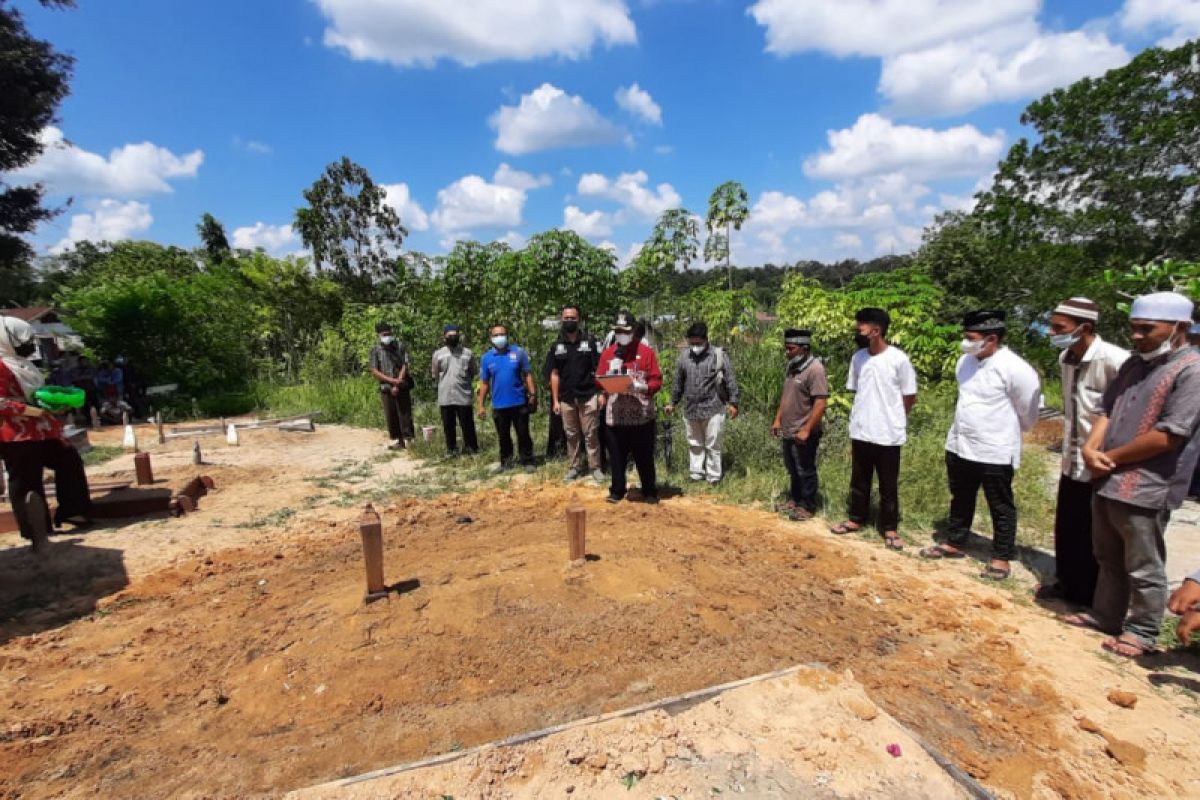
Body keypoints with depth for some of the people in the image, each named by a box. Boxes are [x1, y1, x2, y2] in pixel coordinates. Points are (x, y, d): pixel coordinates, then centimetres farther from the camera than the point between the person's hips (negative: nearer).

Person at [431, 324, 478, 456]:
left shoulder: (468, 353, 0)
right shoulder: (438, 354, 3)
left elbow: (473, 373, 11)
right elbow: (435, 375, 13)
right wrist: (445, 385, 13)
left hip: (463, 396, -1)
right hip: (445, 397, 1)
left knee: (467, 424, 5)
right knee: (448, 425, 9)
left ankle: (471, 447, 19)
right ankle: (451, 448, 22)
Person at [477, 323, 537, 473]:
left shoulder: (518, 352, -2)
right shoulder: (486, 358, 2)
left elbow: (527, 375, 1)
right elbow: (484, 383, 6)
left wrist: (533, 394, -6)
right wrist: (480, 404, 4)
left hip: (519, 402, -2)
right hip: (499, 404, 2)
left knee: (523, 434, 6)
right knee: (503, 436, 13)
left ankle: (527, 461, 18)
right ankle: (505, 462, 27)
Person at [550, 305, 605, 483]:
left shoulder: (590, 342, 0)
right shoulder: (557, 346, 8)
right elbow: (555, 375, 9)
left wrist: (601, 393, -7)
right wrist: (555, 400, 4)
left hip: (588, 396, -3)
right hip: (566, 398, 3)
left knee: (591, 434, 1)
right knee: (571, 435, 10)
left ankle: (595, 467, 10)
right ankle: (574, 467, 21)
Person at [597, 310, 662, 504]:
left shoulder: (646, 351, 0)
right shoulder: (607, 353, 9)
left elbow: (656, 381, -4)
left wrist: (641, 387, -21)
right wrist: (611, 373, -13)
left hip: (642, 415, -2)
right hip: (615, 415, 2)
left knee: (644, 456, 7)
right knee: (616, 455, 8)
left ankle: (650, 491, 20)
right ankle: (617, 490, 22)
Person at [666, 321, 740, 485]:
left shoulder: (718, 356, -6)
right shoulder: (684, 357, 5)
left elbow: (730, 381, -4)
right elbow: (678, 383, 16)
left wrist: (733, 403, -8)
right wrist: (673, 403, 20)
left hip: (713, 410, -4)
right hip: (691, 410, 4)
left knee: (712, 445, 3)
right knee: (694, 444, 14)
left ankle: (713, 478, 15)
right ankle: (696, 474, 26)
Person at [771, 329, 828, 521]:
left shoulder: (815, 369, -19)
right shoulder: (791, 367, 9)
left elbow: (820, 403, -23)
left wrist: (806, 430, -25)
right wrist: (778, 419, 16)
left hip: (803, 433, -8)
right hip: (788, 431, 8)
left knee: (806, 471, 6)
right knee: (793, 470, 20)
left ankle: (807, 507, 19)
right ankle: (794, 499, 35)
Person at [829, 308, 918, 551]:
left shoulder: (899, 359, -13)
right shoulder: (858, 358, 2)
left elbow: (909, 396, -3)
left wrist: (891, 419, 5)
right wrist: (862, 418, 9)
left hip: (888, 434, -4)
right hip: (860, 431, 5)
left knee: (888, 485, 9)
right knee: (859, 480, 16)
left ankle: (889, 527, 23)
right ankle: (856, 519, 31)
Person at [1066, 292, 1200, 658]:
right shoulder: (1134, 365, 11)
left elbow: (1168, 435, -19)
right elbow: (1106, 410, 12)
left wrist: (1110, 457, -10)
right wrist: (1091, 448, -5)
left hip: (1145, 489, -8)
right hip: (1108, 481, 8)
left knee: (1143, 569, 7)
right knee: (1108, 559, 20)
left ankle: (1142, 633, 21)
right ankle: (1106, 615, 34)